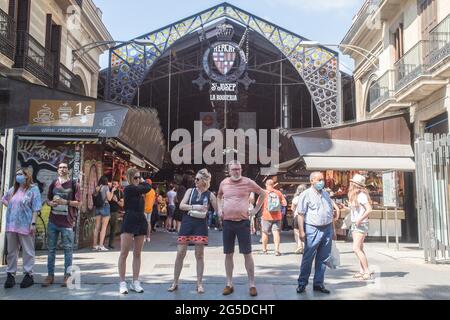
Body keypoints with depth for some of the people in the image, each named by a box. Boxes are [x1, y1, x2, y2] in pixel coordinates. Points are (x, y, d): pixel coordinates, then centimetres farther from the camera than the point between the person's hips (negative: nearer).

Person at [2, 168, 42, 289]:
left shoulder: (33, 189, -3)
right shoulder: (13, 189, 16)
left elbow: (36, 208, -9)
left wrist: (33, 223, -15)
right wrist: (11, 207, 13)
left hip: (25, 225, -6)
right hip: (11, 225, 6)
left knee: (28, 251, -1)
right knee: (11, 250, 9)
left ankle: (28, 275, 5)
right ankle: (10, 275, 15)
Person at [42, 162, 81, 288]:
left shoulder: (74, 185, 0)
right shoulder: (53, 184, 11)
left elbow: (78, 203, -3)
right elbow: (48, 200, 18)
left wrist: (66, 202, -18)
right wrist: (51, 203, -5)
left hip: (67, 222, -4)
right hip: (53, 221, 4)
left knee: (68, 249, 1)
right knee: (51, 248, 9)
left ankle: (67, 275, 8)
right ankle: (50, 275, 18)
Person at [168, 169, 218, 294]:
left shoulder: (210, 195, 3)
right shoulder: (190, 191, 6)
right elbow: (181, 205, -4)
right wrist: (195, 206, -17)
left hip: (201, 225, -1)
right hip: (187, 223, 1)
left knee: (199, 255, 2)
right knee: (180, 253, 2)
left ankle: (199, 284, 13)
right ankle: (175, 282, 15)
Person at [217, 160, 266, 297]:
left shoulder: (248, 182, -4)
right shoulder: (224, 183, 5)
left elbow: (263, 193, 8)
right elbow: (219, 196, 25)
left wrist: (256, 209, 2)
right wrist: (219, 209, 9)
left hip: (243, 222, -3)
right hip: (227, 223, 3)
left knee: (247, 254, 1)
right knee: (228, 254, 8)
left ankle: (252, 285, 11)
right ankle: (229, 284, 19)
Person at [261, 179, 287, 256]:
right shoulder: (278, 193, 2)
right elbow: (284, 203, 4)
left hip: (266, 216, -1)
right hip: (277, 216, 1)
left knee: (265, 232, 11)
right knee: (276, 232, -1)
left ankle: (264, 250, 21)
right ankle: (277, 250, -10)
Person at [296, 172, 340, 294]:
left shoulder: (325, 193, 14)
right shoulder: (306, 194, -6)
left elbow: (331, 207, 23)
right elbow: (301, 214, -10)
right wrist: (301, 231, -16)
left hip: (327, 229, 6)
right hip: (313, 230, -6)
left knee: (323, 258, 9)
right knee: (308, 258, -1)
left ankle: (318, 283, 18)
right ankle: (302, 283, 11)